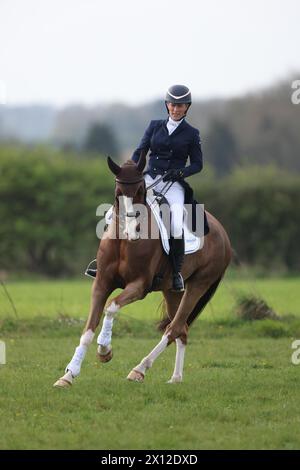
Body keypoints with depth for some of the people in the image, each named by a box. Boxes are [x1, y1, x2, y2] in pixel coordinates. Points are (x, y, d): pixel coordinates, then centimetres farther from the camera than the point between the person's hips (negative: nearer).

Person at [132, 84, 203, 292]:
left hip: (174, 183, -3)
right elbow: (140, 151, 11)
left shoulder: (191, 134, 6)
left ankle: (177, 272, -10)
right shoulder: (155, 126, 13)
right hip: (149, 179, 3)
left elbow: (197, 164, 7)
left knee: (176, 225, -26)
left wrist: (180, 172, -12)